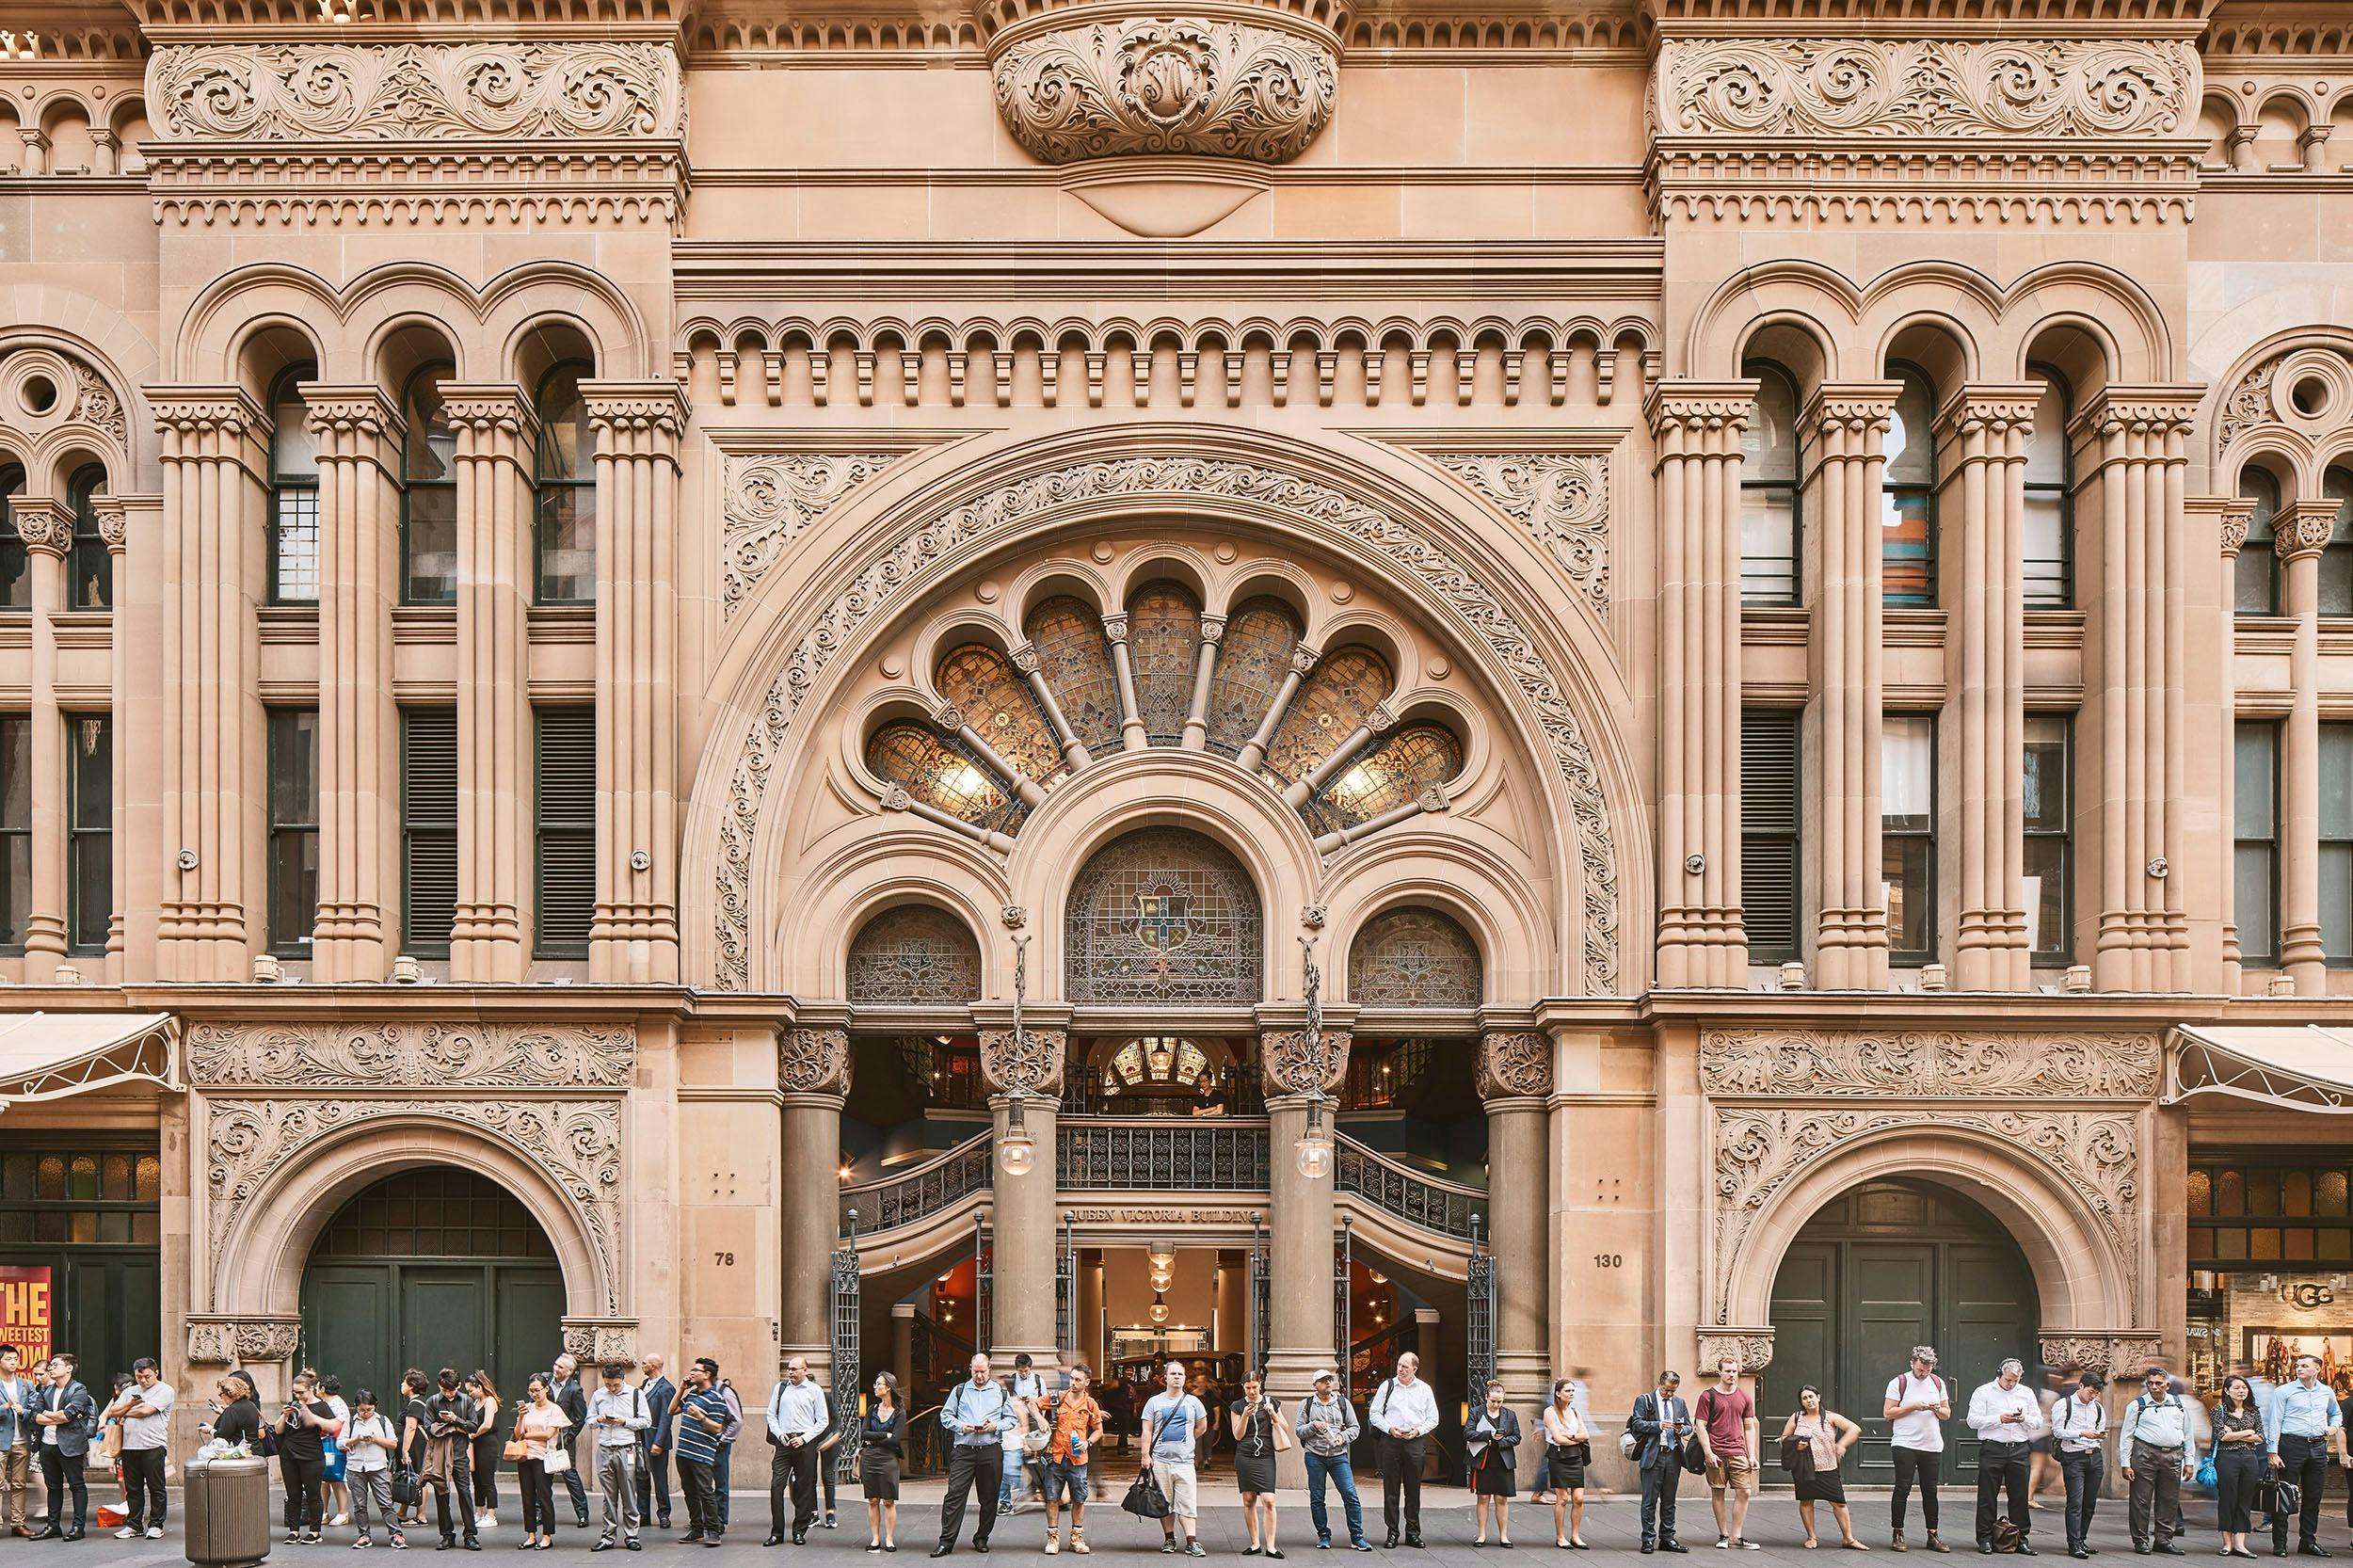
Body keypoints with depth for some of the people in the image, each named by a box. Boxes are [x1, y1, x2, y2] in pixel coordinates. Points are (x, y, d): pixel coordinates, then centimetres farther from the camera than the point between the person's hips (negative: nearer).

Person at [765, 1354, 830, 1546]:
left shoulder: (815, 1391, 1)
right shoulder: (780, 1388, 8)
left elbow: (823, 1421, 2)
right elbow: (771, 1414, 13)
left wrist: (804, 1438, -8)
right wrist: (779, 1434, -2)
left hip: (805, 1443, -2)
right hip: (784, 1442, 2)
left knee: (804, 1488, 3)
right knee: (776, 1485, -7)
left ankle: (800, 1531, 13)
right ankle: (776, 1533, -1)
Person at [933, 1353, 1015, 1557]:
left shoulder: (1001, 1392, 11)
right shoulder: (960, 1390, 9)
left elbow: (1011, 1418, 13)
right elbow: (945, 1415, 10)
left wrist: (996, 1426, -7)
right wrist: (961, 1426, -8)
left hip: (991, 1450, 1)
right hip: (964, 1450, -1)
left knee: (989, 1498, 5)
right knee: (955, 1494, -8)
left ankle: (981, 1539, 18)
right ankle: (946, 1541, -6)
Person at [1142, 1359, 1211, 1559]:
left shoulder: (1193, 1402, 8)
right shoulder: (1154, 1402, 6)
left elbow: (1202, 1427, 18)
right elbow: (1147, 1431, 4)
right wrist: (1146, 1455, -5)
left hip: (1185, 1461, 0)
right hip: (1160, 1461, 0)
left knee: (1187, 1504, -6)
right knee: (1165, 1503, 4)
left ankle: (1192, 1542, -7)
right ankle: (1169, 1539, 15)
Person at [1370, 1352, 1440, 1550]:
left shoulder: (1424, 1389, 9)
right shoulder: (1387, 1386, 5)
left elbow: (1433, 1418, 12)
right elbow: (1374, 1413, 6)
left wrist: (1418, 1430, -5)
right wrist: (1390, 1429, -8)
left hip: (1415, 1441, 1)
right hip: (1391, 1439, -1)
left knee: (1413, 1488, 3)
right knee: (1391, 1487, -1)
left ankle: (1413, 1533, 10)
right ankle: (1392, 1532, 5)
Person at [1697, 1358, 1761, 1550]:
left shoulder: (1745, 1397, 10)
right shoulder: (1708, 1396, -1)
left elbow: (1749, 1427, 13)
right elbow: (1701, 1426, -2)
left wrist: (1752, 1455, 5)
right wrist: (1708, 1453, -11)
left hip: (1738, 1453, 3)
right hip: (1716, 1453, -3)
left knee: (1744, 1492, -4)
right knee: (1718, 1493, 3)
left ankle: (1736, 1537, 2)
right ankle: (1723, 1535, 13)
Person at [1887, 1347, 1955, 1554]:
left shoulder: (1938, 1383, 11)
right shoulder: (1900, 1382, -3)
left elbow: (1947, 1414, 15)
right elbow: (1888, 1412, -6)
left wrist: (1937, 1409, -8)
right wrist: (1913, 1407, -15)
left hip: (1932, 1446, 4)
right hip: (1905, 1445, -4)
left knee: (1930, 1491, 6)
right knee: (1902, 1489, -3)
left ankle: (1933, 1536, 11)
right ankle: (1897, 1534, 3)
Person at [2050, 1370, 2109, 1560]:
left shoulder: (2098, 1407, 15)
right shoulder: (2063, 1405, -2)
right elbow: (2057, 1431, -8)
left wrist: (2101, 1436, -2)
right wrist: (2082, 1433, -18)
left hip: (2095, 1456, 6)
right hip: (2073, 1457, -6)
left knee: (2090, 1502, 8)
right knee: (2075, 1502, -10)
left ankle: (2081, 1539, 20)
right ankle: (2074, 1545, -10)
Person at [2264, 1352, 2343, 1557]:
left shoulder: (2327, 1392, 12)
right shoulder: (2284, 1391, -2)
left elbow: (2336, 1413, 32)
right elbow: (2274, 1422, -5)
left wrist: (2335, 1426, 9)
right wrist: (2272, 1451, -12)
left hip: (2318, 1447, 5)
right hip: (2291, 1445, -5)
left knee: (2313, 1497, 9)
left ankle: (2308, 1541, 19)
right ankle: (2279, 1544, -1)